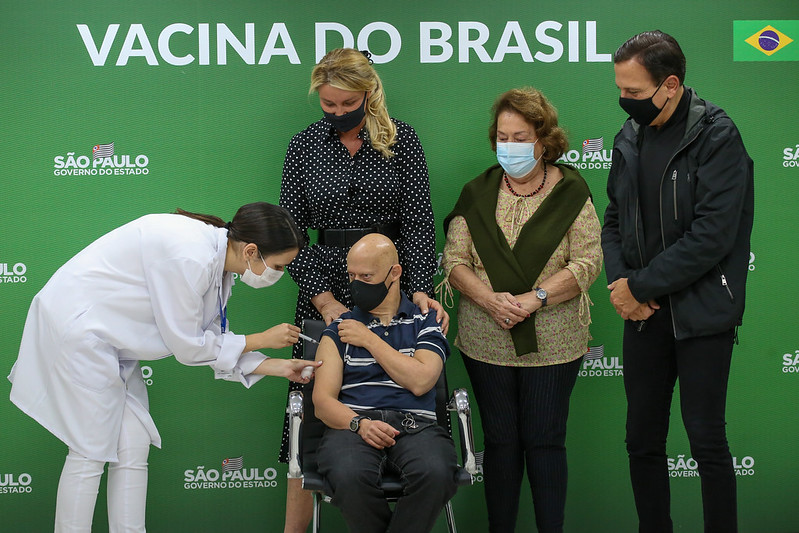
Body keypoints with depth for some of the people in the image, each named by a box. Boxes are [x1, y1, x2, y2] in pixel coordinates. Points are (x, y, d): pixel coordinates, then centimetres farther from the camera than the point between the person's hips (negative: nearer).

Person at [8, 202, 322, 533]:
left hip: (110, 339, 10)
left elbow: (210, 339, 9)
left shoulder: (217, 263, 2)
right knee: (90, 453, -6)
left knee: (133, 448, 6)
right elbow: (187, 345, -19)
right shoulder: (191, 257, -27)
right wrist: (262, 340, -9)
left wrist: (276, 367, 2)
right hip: (77, 329, -10)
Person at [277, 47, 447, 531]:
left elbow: (419, 222, -3)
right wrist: (322, 298, -8)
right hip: (325, 288, 1)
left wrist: (420, 289, -16)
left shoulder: (401, 140, 1)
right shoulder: (305, 145, 4)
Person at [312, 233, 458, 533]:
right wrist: (360, 424, -14)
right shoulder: (339, 330, 18)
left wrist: (369, 340, 4)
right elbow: (323, 401, 7)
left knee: (436, 472, -36)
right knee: (350, 475, -36)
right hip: (352, 423, 0)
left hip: (414, 423, 0)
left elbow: (420, 381, -2)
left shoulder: (425, 321, 16)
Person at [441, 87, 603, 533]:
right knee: (500, 441, 8)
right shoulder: (477, 194, 7)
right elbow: (454, 258, 3)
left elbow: (587, 261, -6)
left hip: (551, 342, -2)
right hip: (486, 342, 2)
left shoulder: (570, 191, 0)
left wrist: (535, 299, -17)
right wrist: (490, 299, -14)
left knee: (545, 441, 1)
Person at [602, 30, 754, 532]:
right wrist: (620, 282, -5)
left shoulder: (717, 137, -13)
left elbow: (711, 237, -19)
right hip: (646, 312, 6)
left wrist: (639, 286, -15)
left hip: (701, 314, -6)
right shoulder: (630, 137, 7)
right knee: (642, 440, 9)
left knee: (707, 440, -1)